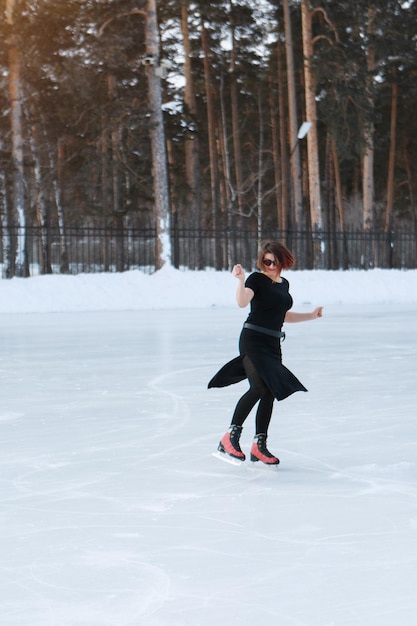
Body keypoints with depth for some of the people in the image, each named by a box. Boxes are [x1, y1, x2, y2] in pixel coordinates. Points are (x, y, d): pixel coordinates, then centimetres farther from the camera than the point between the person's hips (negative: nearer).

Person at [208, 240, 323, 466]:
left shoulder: (284, 284, 16)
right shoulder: (257, 279, -6)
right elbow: (242, 302, -23)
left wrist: (311, 316, 26)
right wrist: (241, 280, -36)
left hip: (273, 345, 8)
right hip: (253, 339, -8)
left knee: (270, 393, 7)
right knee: (258, 387, -24)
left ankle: (259, 446, 15)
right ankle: (230, 437, -20)